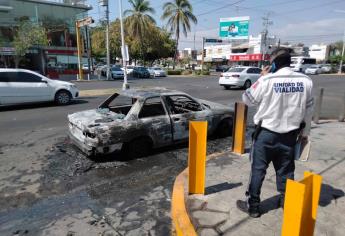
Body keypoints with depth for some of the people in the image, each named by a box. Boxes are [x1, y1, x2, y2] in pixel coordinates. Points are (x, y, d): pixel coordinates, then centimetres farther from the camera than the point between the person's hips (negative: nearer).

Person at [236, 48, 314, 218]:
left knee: (258, 169, 8)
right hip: (290, 134, 4)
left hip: (266, 133, -4)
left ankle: (252, 206, 19)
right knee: (286, 171, 18)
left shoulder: (267, 80, -16)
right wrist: (305, 132, 18)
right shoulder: (305, 81, -2)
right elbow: (308, 109, 6)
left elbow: (247, 99, -4)